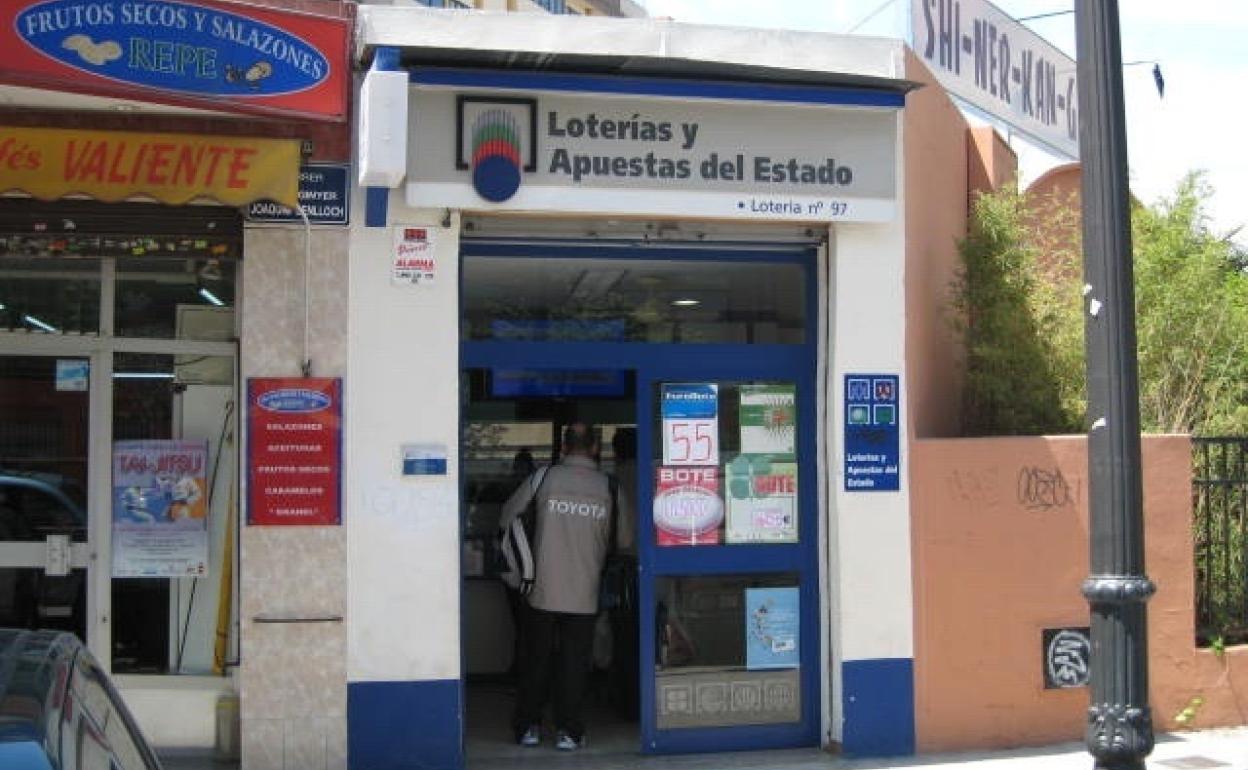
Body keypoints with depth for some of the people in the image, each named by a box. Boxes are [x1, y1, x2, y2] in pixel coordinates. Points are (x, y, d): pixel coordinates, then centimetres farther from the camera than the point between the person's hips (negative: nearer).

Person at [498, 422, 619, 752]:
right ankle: (568, 731, 8)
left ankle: (528, 727, 16)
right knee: (574, 663, 8)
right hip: (584, 593, 0)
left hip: (542, 590, 0)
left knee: (536, 661, 11)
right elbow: (609, 540, 7)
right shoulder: (606, 486, -2)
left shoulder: (545, 478, -3)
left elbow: (507, 517, 6)